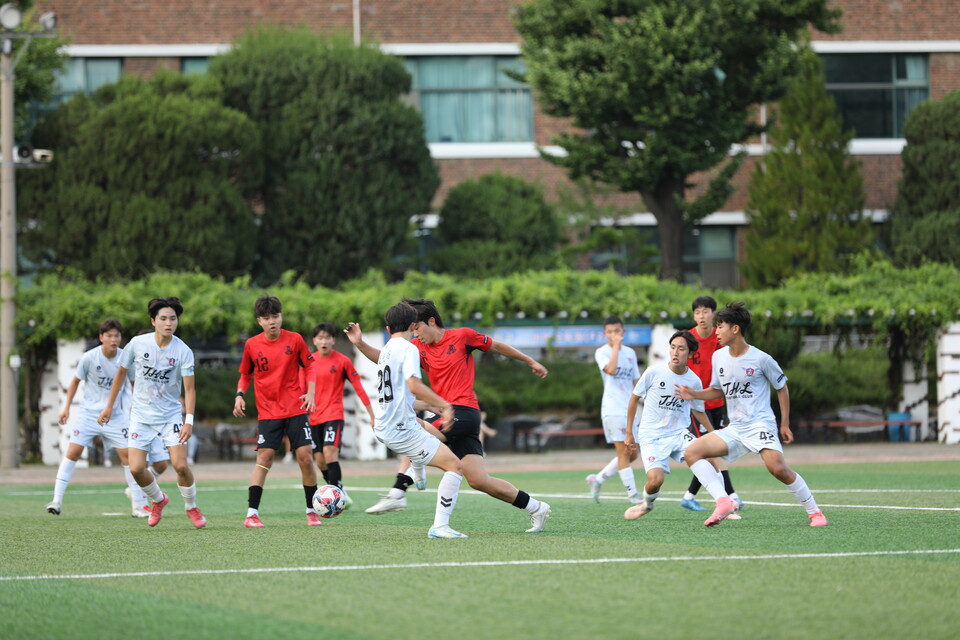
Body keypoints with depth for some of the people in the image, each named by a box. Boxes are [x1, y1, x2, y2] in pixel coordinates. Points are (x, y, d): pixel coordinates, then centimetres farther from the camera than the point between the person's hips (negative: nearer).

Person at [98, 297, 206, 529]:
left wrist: (189, 421, -22)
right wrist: (109, 406, 11)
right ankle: (158, 500, 22)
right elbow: (121, 372, 8)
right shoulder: (138, 344, -8)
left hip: (171, 414, -1)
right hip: (142, 414, 1)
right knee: (136, 468, -9)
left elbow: (189, 389, -11)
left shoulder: (183, 351, -12)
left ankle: (191, 508, 12)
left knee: (180, 465, -14)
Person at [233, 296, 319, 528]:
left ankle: (312, 511, 10)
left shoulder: (295, 340, -1)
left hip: (296, 410, 0)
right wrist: (239, 395, -4)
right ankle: (252, 513, -9)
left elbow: (310, 368, 9)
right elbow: (245, 375, 13)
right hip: (267, 411, 0)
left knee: (305, 457, -4)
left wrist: (310, 393, -5)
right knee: (264, 459, -9)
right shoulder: (251, 345, 0)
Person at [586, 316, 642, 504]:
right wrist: (616, 346, -17)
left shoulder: (630, 353, 15)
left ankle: (598, 479, 19)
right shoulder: (602, 352, -3)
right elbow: (610, 369, -23)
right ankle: (632, 494, -10)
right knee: (623, 451, -11)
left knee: (632, 454, 6)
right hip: (612, 409, -7)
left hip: (629, 409, 7)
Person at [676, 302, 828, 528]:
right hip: (734, 429, 6)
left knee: (778, 468, -26)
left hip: (760, 423, -6)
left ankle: (814, 512, -8)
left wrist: (785, 424, 1)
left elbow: (782, 387, 3)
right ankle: (723, 501, -20)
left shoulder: (761, 359, -9)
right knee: (692, 452, -9)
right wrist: (694, 394, 4)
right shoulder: (719, 357, 7)